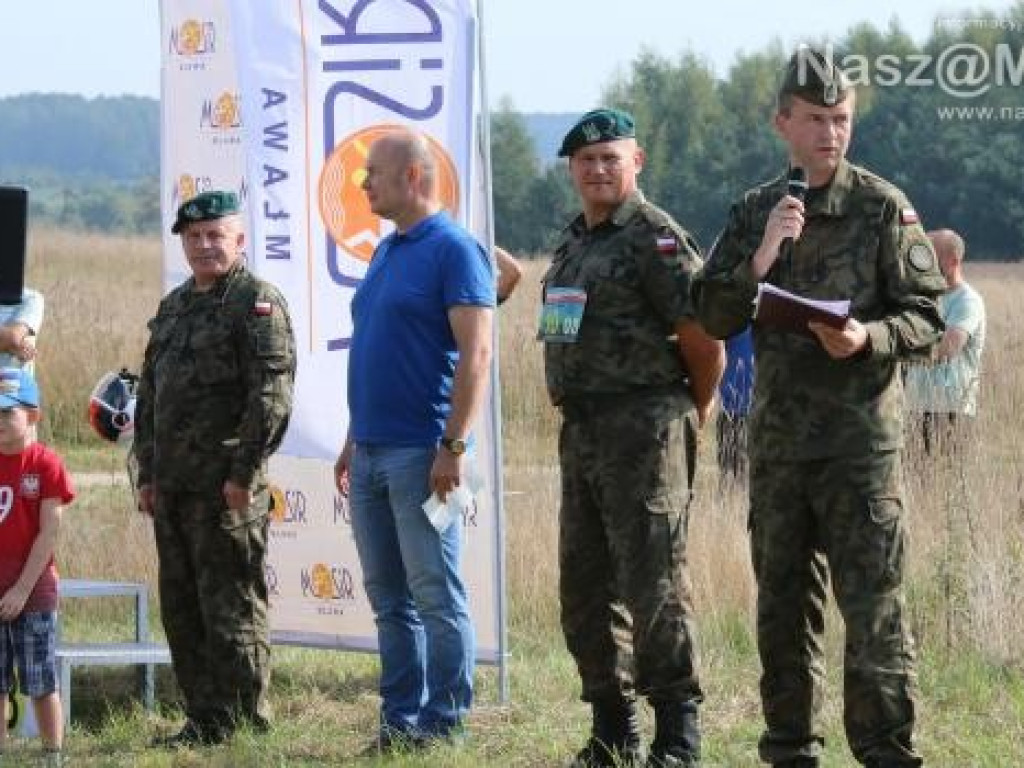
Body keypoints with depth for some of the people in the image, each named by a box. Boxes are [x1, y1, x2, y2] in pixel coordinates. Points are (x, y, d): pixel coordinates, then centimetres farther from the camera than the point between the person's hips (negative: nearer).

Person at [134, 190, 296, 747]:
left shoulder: (258, 303, -7)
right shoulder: (172, 308, 18)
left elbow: (272, 396, -15)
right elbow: (148, 394, 22)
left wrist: (244, 472, -18)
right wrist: (147, 474, 15)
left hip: (226, 488, -8)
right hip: (173, 488, 8)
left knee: (230, 607, -6)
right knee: (181, 610, 11)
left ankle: (245, 725, 0)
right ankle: (204, 720, 19)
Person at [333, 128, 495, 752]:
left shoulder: (454, 250, -9)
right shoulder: (386, 252, 17)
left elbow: (476, 354, -16)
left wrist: (454, 447, -21)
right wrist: (352, 441, 20)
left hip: (421, 455, -9)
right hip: (371, 453, 9)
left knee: (437, 595, -5)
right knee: (388, 598, 10)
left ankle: (446, 720, -1)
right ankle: (401, 717, 15)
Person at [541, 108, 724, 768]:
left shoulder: (657, 238, -11)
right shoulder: (573, 244, 17)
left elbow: (705, 338, -13)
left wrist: (693, 415, -1)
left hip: (643, 433, -9)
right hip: (580, 433, 9)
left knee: (652, 583, -9)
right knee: (585, 587, 11)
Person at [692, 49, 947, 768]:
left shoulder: (884, 207, -2)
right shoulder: (755, 212, 9)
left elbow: (926, 317, -4)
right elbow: (716, 318, 4)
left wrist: (869, 338, -23)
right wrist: (761, 256, -11)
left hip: (860, 437, -5)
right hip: (777, 436, 5)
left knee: (872, 603, -7)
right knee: (783, 603, 12)